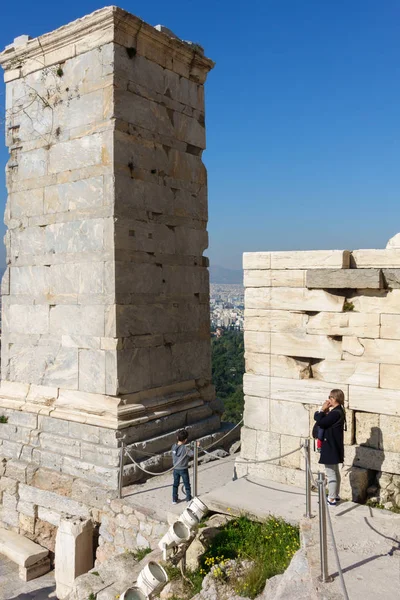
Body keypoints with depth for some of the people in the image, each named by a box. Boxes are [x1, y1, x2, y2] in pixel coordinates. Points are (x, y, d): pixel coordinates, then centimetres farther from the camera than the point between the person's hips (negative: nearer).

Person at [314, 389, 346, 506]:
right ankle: (336, 495, 31)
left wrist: (322, 410, -13)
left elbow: (320, 422, -23)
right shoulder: (338, 411, 8)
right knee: (335, 472, 20)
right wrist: (324, 412, -7)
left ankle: (332, 499, 7)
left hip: (331, 447, -10)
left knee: (331, 473, -1)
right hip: (334, 447, 10)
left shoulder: (335, 413, -23)